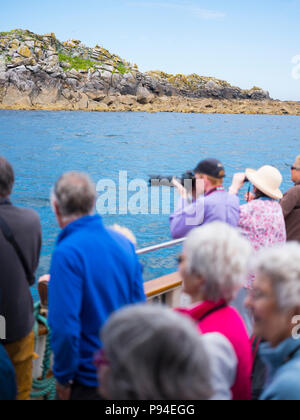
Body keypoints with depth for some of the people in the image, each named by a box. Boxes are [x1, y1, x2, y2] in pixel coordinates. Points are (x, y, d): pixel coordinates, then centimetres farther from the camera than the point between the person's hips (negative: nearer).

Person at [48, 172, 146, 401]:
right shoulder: (124, 242, -2)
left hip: (90, 377, -6)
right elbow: (139, 303, 7)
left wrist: (64, 378, -13)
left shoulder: (67, 253, -23)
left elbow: (65, 327, -27)